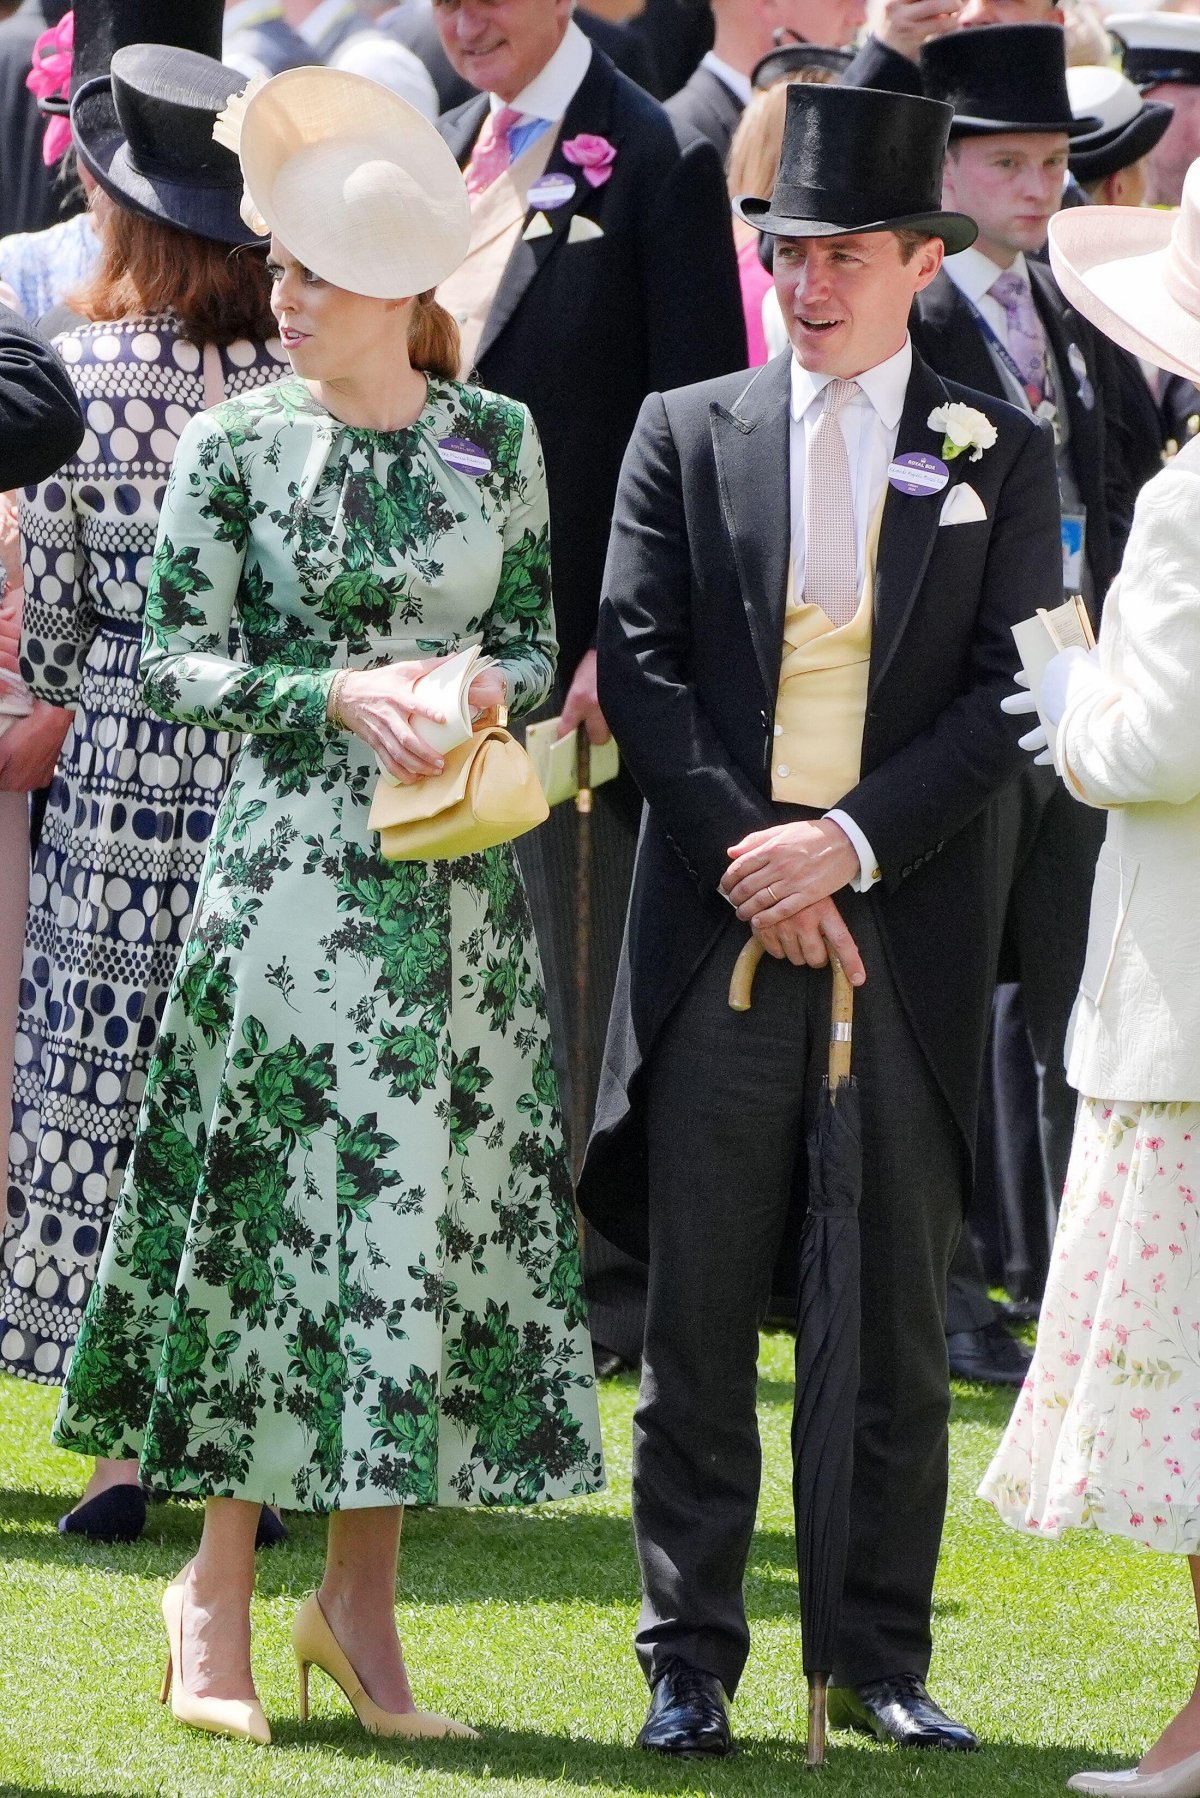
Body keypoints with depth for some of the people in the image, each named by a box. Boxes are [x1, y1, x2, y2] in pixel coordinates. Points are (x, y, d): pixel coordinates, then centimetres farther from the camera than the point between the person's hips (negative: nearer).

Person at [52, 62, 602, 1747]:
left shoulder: (496, 440, 5)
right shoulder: (237, 443, -1)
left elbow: (537, 637, 12)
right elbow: (177, 660, -2)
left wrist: (486, 693, -10)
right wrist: (340, 695, -15)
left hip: (460, 872, 3)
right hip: (289, 864, -3)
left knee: (444, 1205, 2)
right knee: (272, 1205, -3)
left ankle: (363, 1589, 12)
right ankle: (217, 1590, 7)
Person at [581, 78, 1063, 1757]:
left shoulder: (1001, 455, 7)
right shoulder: (685, 436, 8)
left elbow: (1011, 696, -1)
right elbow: (637, 666, 2)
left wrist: (849, 843, -12)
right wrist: (753, 855, -10)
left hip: (910, 939, 0)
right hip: (719, 929, 0)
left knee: (902, 1328, 4)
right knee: (699, 1319, 0)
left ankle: (883, 1661, 12)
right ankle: (689, 1665, 5)